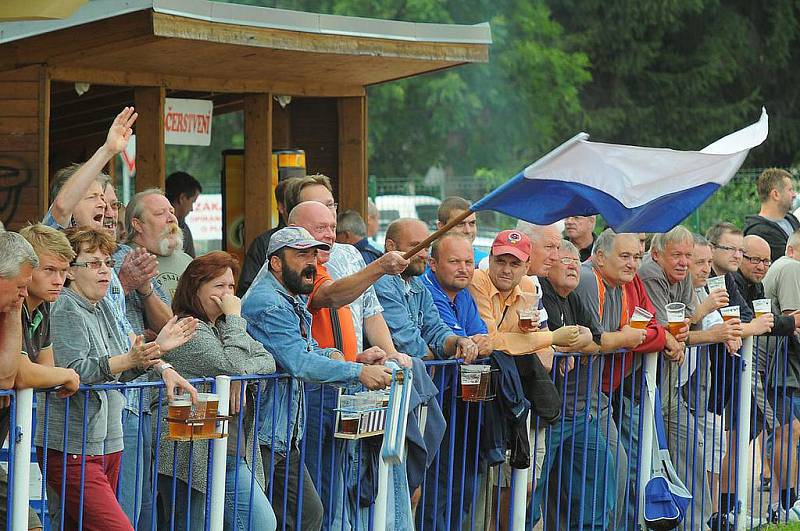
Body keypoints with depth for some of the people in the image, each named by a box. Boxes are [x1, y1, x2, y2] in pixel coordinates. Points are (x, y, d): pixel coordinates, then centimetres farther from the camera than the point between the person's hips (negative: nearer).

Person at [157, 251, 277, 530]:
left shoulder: (223, 326, 19)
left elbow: (267, 361, 11)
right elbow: (233, 366, -21)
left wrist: (241, 375, -10)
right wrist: (235, 318, -10)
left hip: (233, 455, 9)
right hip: (193, 454, -8)